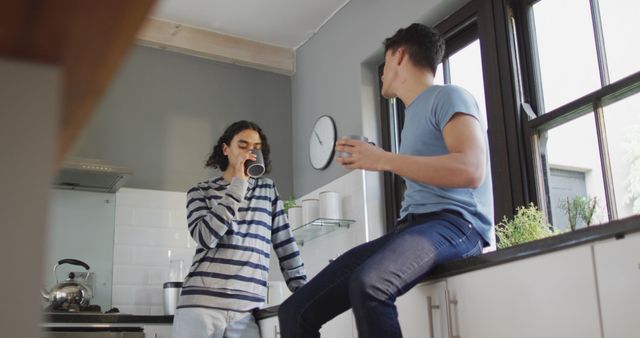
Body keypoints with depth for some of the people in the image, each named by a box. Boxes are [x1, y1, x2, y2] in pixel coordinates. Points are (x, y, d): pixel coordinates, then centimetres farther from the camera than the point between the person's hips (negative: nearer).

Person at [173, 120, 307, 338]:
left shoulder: (267, 190, 17)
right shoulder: (201, 191, 9)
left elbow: (285, 244, 16)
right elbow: (206, 238, -9)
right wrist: (238, 184, -7)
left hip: (247, 310, 2)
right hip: (201, 304, -2)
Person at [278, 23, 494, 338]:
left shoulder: (448, 96, 3)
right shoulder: (413, 114, 29)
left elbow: (471, 170, -15)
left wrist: (383, 159, -12)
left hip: (454, 221, -8)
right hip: (412, 225, 8)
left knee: (368, 284, -40)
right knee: (296, 311, -9)